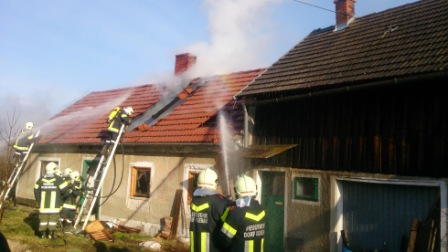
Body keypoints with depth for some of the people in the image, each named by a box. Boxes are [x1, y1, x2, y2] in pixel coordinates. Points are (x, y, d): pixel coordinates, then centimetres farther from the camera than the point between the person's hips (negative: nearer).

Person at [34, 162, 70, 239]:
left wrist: (38, 200, 21)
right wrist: (67, 183, 10)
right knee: (53, 218, 2)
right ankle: (51, 234, 1)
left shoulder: (41, 178, 6)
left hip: (43, 204, 4)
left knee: (43, 217, 10)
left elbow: (36, 190, 11)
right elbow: (64, 189, -12)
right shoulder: (58, 179, -8)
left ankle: (43, 233, 14)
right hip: (54, 204, -4)